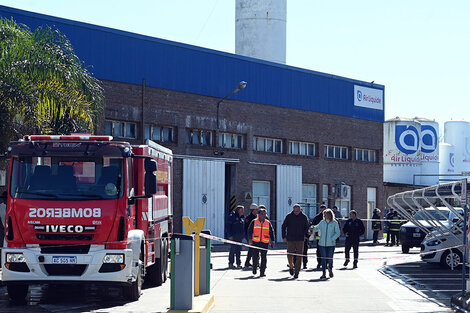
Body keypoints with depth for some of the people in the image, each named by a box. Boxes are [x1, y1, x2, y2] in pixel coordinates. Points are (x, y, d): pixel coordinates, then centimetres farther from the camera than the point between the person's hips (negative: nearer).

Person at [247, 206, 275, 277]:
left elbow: (271, 232, 12)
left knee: (263, 257, -3)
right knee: (255, 256, 2)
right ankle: (254, 269, 23)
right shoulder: (254, 222, 4)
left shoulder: (268, 223, 10)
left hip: (265, 243, 1)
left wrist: (272, 241, 2)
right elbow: (250, 231, 1)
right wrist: (250, 239, -13)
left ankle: (262, 272, 0)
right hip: (255, 242, -1)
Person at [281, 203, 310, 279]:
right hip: (290, 239, 0)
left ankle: (296, 272, 3)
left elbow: (306, 227, 10)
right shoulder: (289, 216, 1)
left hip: (300, 239, 0)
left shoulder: (304, 217, 2)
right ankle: (291, 267, 26)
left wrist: (306, 236, -5)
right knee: (289, 255, -2)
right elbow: (283, 227, 6)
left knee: (299, 256, -2)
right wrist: (284, 236, -2)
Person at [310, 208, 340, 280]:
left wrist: (332, 239, -13)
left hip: (331, 244, -2)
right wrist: (313, 228, -7)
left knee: (330, 258, 7)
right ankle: (324, 273, 0)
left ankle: (330, 269, 36)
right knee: (323, 258, -4)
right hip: (322, 243, 2)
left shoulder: (335, 223, -2)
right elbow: (317, 228, 16)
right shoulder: (322, 222, 5)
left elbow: (337, 233, -1)